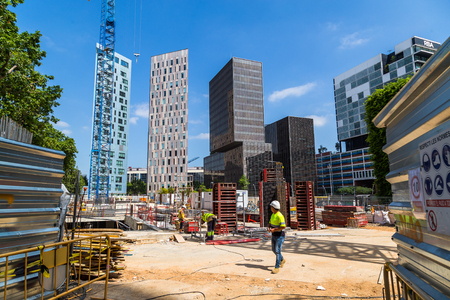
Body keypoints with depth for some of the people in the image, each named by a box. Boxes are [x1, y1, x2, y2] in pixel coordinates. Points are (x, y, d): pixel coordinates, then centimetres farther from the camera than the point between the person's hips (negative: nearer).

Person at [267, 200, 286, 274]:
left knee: (277, 251, -7)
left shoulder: (280, 216, -22)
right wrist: (268, 228, -5)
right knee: (274, 250, 17)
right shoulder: (273, 214, 6)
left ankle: (277, 267, 1)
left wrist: (274, 230, -23)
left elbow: (283, 226, -27)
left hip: (280, 236, -9)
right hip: (274, 235, 9)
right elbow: (270, 223, 16)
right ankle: (282, 260, 40)